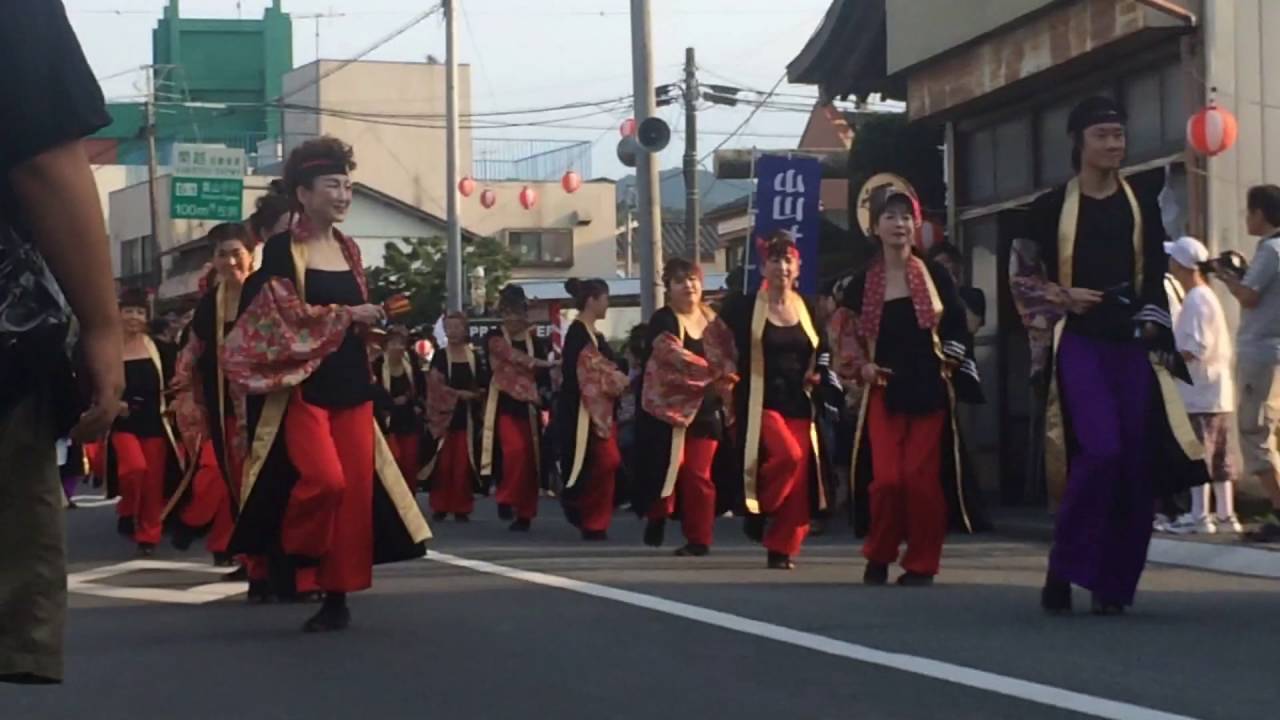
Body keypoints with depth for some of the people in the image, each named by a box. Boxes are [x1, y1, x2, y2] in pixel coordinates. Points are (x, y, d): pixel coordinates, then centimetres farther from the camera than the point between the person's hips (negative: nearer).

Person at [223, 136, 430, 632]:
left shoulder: (349, 250, 14)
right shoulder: (280, 250, -6)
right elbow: (280, 318, -14)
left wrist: (374, 321, 3)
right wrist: (345, 316, -13)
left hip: (350, 384, 6)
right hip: (302, 384, -6)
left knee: (355, 490, 1)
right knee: (324, 479, -20)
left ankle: (338, 596, 9)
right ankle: (284, 557, 6)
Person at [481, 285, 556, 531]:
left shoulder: (535, 342, 11)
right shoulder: (494, 338, 1)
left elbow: (544, 378, 11)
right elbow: (513, 356, -16)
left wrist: (543, 391, -11)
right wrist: (546, 363, -23)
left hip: (528, 407, 4)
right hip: (503, 405, -4)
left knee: (530, 459, 1)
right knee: (515, 450, -24)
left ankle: (524, 514, 10)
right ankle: (506, 499, -7)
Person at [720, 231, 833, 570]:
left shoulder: (807, 309, 10)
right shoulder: (745, 307, -3)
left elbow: (823, 351, 22)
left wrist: (817, 374, 6)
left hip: (799, 404, 5)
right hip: (761, 403, -4)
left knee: (800, 480, -2)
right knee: (788, 455, -28)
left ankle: (782, 549, 9)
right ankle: (759, 509, -3)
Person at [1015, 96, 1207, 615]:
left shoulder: (1142, 208, 15)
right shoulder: (1051, 208, 7)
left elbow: (1156, 280, 11)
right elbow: (1025, 278, 8)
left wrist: (1153, 337, -4)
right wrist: (1057, 296, -13)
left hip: (1132, 345, 4)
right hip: (1078, 342, -4)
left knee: (1136, 464, -3)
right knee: (1100, 450, -21)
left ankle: (1113, 583, 6)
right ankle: (1063, 570, -8)